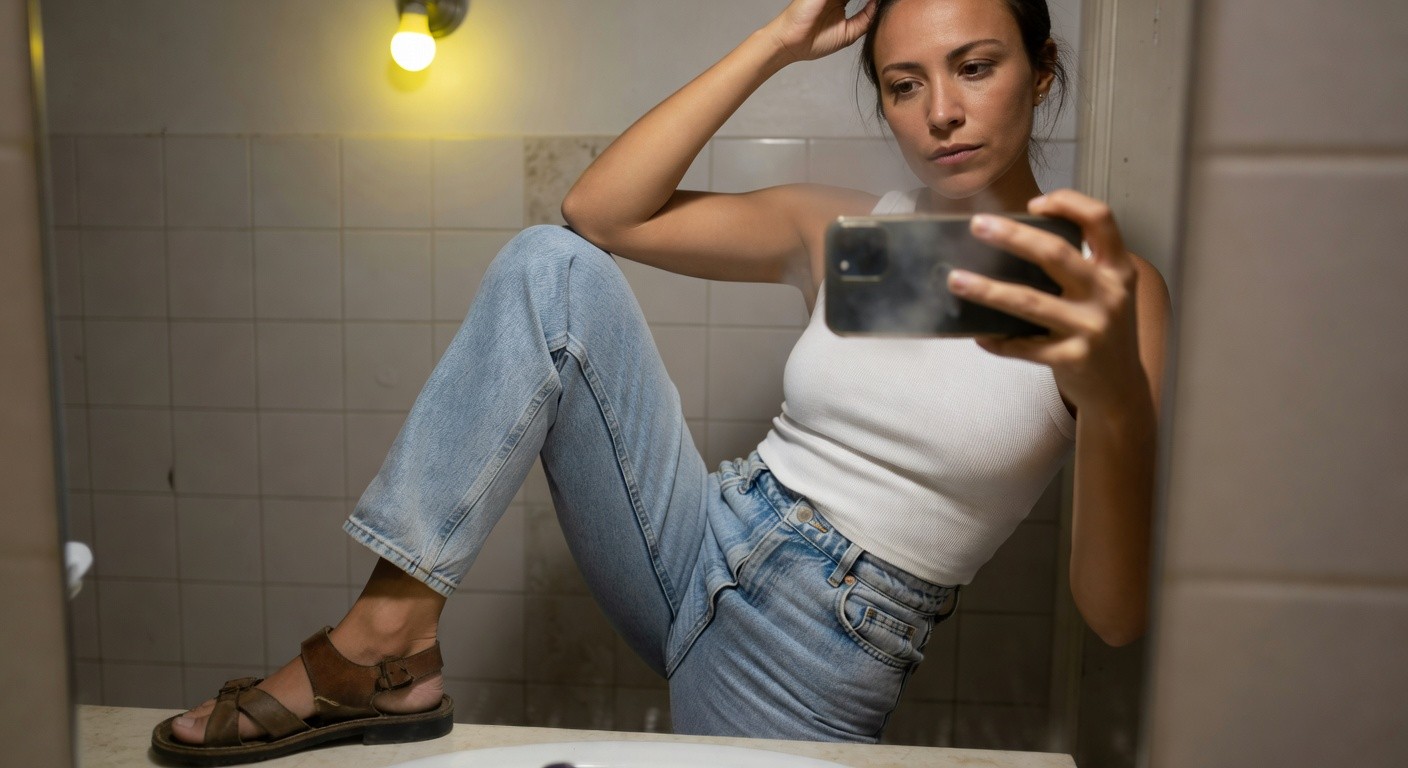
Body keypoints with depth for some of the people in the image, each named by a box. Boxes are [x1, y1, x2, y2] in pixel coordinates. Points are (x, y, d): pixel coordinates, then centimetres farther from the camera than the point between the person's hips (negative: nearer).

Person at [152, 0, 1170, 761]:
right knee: (551, 268, -14)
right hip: (699, 547, 3)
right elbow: (599, 212, -7)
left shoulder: (1104, 280, -8)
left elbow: (1119, 615, -19)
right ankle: (388, 639, -16)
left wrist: (1114, 390, -40)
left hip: (812, 663, -3)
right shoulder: (836, 230, 5)